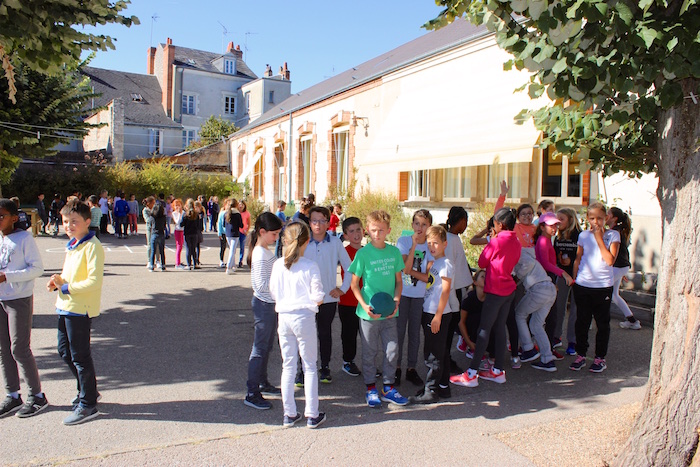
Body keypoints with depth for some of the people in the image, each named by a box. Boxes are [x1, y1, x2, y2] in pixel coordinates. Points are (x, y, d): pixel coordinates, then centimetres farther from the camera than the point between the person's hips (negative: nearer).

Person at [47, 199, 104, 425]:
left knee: (79, 356, 0)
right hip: (66, 306, 10)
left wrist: (66, 287, -19)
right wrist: (58, 280, 3)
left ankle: (87, 405, 13)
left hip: (80, 309, -10)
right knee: (65, 351, 19)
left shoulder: (92, 247, -18)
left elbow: (94, 281, -24)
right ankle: (87, 390, 36)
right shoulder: (72, 245, 12)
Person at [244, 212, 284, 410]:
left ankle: (263, 383, 34)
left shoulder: (266, 252, 9)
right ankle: (252, 394, 5)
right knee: (259, 349, -3)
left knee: (266, 347, 20)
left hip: (270, 303, 10)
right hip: (264, 305, -10)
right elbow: (262, 285, -25)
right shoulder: (261, 254, -21)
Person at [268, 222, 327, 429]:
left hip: (283, 317, 3)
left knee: (288, 366, 13)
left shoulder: (278, 265, -1)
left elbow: (273, 293, 5)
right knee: (310, 367, 9)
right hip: (304, 317, -3)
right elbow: (317, 296, -11)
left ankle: (289, 414, 21)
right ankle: (312, 415, 15)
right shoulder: (310, 266, -12)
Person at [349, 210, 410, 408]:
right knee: (370, 352, 9)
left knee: (392, 351, 9)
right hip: (369, 312, -3)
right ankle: (371, 389, 25)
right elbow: (354, 284, -4)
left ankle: (388, 388, 25)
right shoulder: (363, 254, -9)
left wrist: (396, 299, -6)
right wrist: (365, 306, -15)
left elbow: (398, 280, 11)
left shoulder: (394, 252, 2)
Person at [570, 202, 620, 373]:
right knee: (582, 321, 8)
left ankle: (600, 357, 20)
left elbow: (610, 260, -15)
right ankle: (580, 355, 19)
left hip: (603, 286, -2)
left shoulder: (613, 235, -3)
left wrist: (599, 238, -15)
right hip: (583, 284, 2)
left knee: (602, 322, 8)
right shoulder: (584, 235, 5)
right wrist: (574, 279, 9)